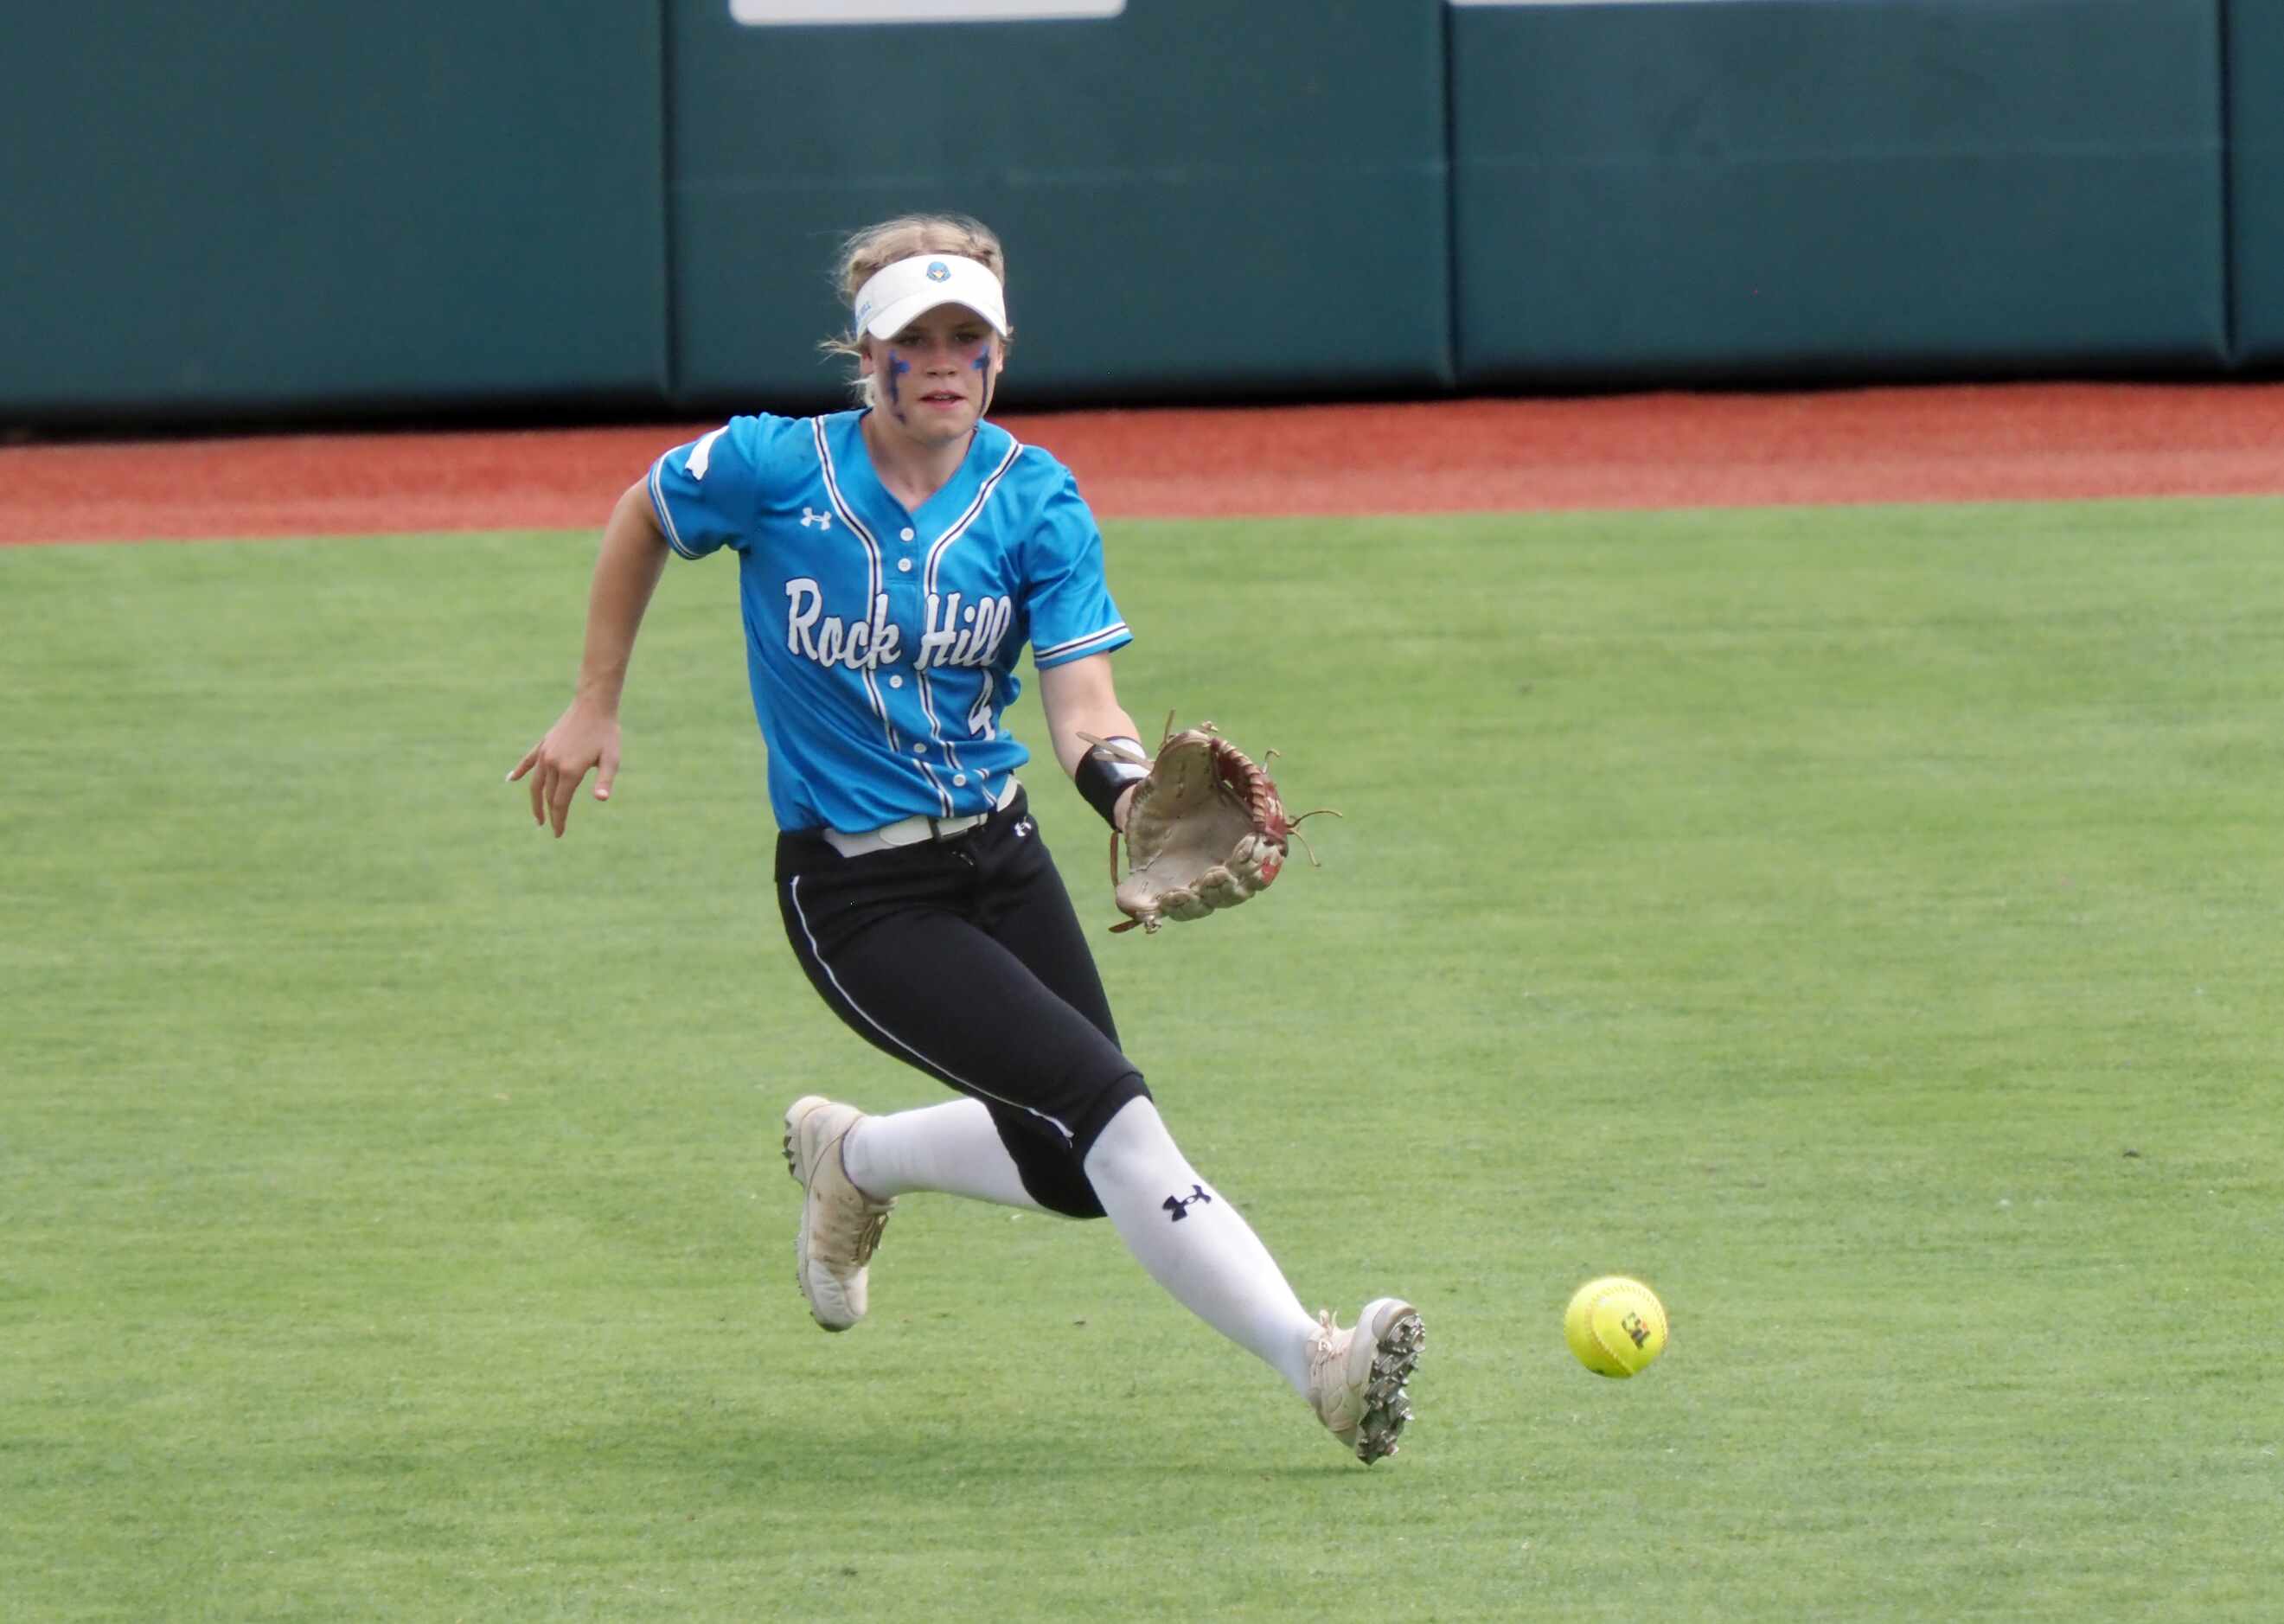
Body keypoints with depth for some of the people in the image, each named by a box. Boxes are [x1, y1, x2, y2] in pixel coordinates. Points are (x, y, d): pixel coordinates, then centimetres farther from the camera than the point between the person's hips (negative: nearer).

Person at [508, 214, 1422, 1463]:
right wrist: (594, 707, 11)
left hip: (998, 856, 5)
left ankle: (851, 1159, 36)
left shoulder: (1037, 503, -5)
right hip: (855, 892, -5)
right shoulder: (774, 472, -12)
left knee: (1074, 1168, 8)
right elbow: (642, 517, 9)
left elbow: (1081, 709, -13)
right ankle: (1313, 1362, -22)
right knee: (1109, 1110, -19)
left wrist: (1129, 787, -35)